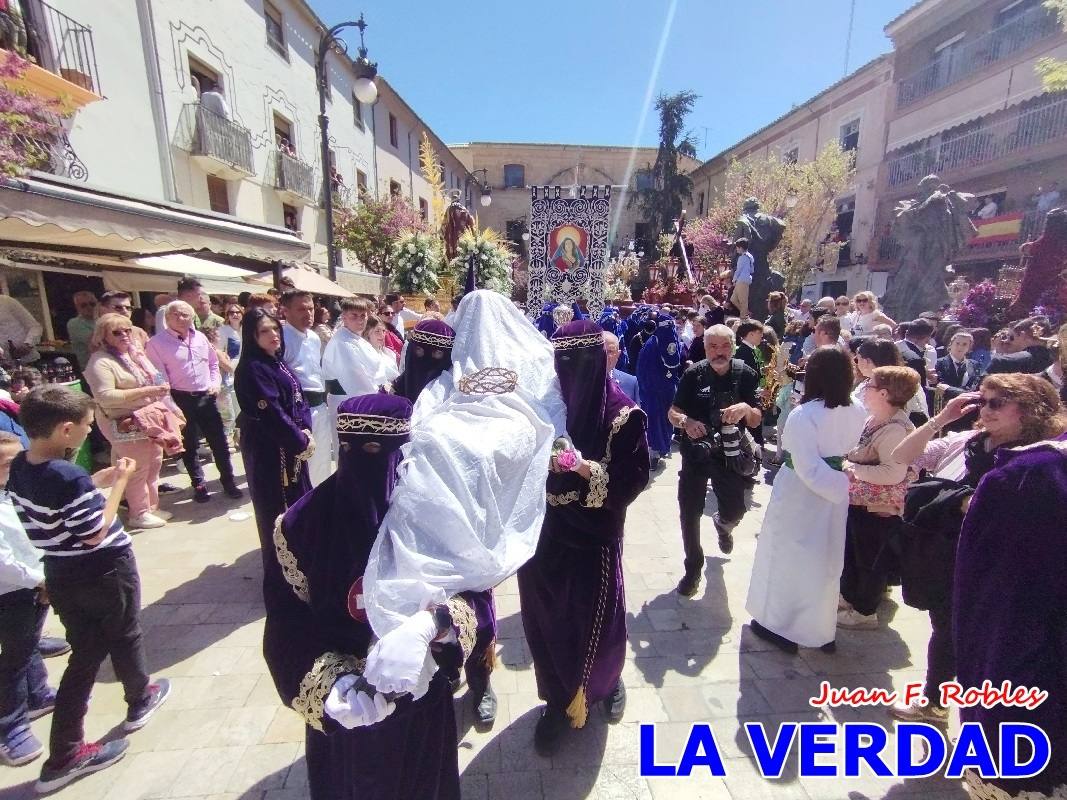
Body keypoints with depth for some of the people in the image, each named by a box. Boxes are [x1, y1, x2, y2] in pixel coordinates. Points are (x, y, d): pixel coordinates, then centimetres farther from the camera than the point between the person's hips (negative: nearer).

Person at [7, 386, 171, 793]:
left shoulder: (19, 468, -4)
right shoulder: (70, 477, -30)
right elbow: (96, 533, -23)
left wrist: (100, 480, 4)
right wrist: (119, 481, -17)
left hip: (60, 575, 7)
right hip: (107, 573, -7)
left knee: (85, 654, 18)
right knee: (124, 639, 20)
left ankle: (63, 755, 22)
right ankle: (139, 701, 44)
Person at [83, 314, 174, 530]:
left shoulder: (134, 354, 12)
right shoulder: (101, 361, -14)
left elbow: (151, 380, 25)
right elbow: (105, 397, -23)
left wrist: (160, 389, 6)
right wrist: (145, 391, -25)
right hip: (126, 424, -8)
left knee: (154, 464, 14)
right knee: (138, 468, -2)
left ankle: (152, 506, 28)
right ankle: (139, 514, 14)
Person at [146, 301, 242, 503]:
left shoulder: (200, 337, 6)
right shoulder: (157, 343, -8)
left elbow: (213, 362, 19)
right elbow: (159, 377, -9)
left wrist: (215, 383, 4)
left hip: (206, 396, 4)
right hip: (181, 399, -3)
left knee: (219, 441, 7)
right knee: (189, 445, 9)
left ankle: (228, 481, 18)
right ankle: (199, 484, 23)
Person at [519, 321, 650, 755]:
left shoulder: (621, 412, -13)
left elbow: (633, 477, -13)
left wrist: (582, 467, -26)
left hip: (592, 536, -3)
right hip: (544, 533, 3)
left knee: (595, 617, 15)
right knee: (546, 618, 13)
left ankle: (607, 682, 48)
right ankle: (558, 701, 38)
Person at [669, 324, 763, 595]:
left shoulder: (746, 375, -6)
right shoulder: (693, 374, -8)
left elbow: (756, 421, -4)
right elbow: (672, 412, -4)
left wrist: (746, 409, -27)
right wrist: (685, 421, -26)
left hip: (732, 455, 1)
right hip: (695, 453, 0)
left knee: (735, 511, 9)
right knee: (689, 514, 2)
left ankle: (723, 524, 49)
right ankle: (693, 568, 24)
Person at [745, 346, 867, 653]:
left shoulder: (804, 415, -25)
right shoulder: (857, 413, -5)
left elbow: (808, 468, -27)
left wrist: (839, 485, -16)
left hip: (799, 495, -6)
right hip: (834, 496, 6)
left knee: (785, 558, 12)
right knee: (824, 560, 21)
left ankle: (780, 626, 26)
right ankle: (822, 629, 36)